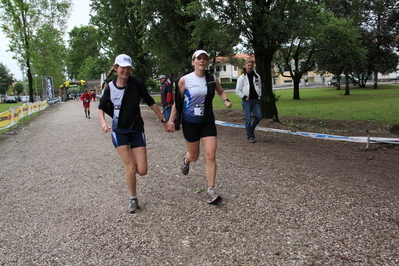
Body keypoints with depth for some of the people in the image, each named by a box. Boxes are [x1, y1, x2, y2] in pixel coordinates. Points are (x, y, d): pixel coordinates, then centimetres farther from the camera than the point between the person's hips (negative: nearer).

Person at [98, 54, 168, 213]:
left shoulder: (137, 83, -9)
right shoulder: (110, 87, -4)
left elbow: (150, 103, 0)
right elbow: (101, 108, 9)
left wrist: (163, 120, 2)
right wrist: (103, 122, -10)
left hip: (136, 130, 0)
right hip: (119, 131, 0)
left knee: (142, 171, -4)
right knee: (130, 166, -11)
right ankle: (133, 200, 11)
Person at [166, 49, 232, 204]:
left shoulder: (212, 79, 0)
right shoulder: (184, 80, -8)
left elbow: (221, 92, 19)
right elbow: (177, 102, -1)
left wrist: (226, 100, -2)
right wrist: (171, 120, -2)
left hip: (208, 122, 2)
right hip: (190, 122, -2)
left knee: (210, 155, -9)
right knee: (194, 156, 10)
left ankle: (211, 191, 0)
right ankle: (186, 160, 50)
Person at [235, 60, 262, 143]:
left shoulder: (257, 76, 12)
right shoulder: (242, 77, 0)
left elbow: (260, 87, 24)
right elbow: (237, 90, -1)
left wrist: (259, 95, 9)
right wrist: (244, 97, -9)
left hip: (255, 100, 4)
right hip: (246, 101, -4)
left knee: (259, 116, -1)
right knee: (248, 119, -3)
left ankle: (251, 129, 23)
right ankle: (250, 136, 5)